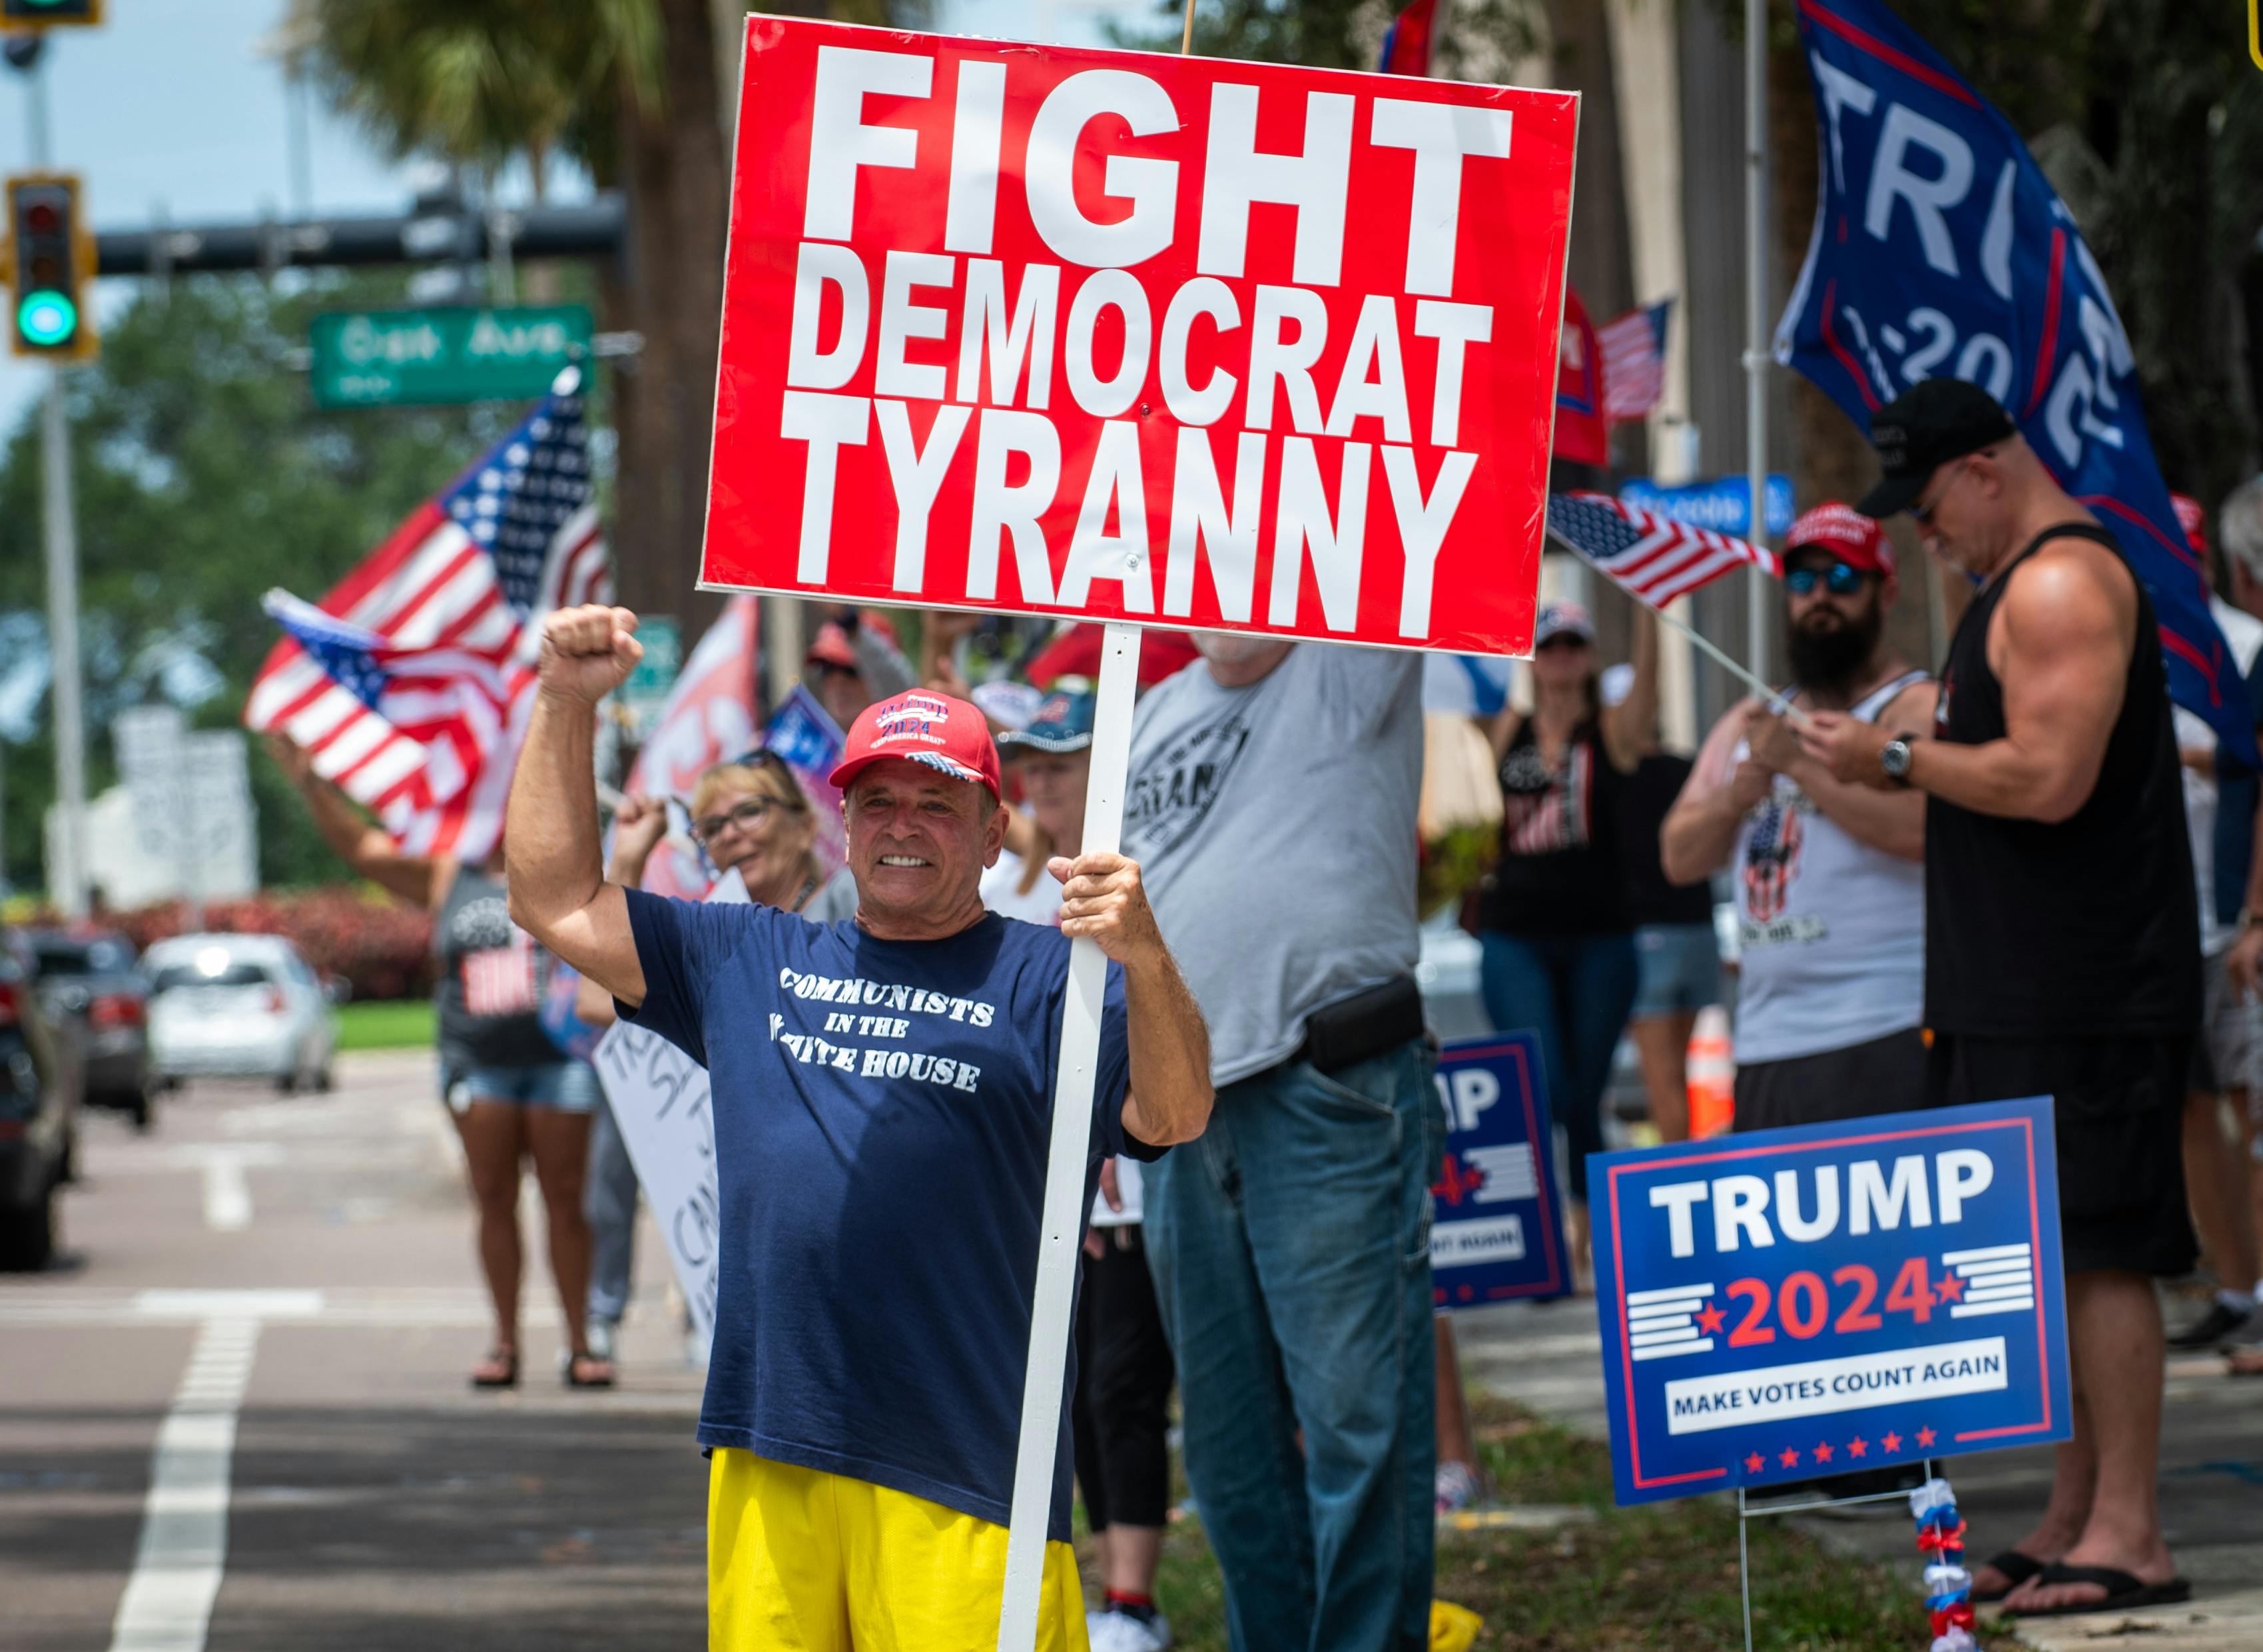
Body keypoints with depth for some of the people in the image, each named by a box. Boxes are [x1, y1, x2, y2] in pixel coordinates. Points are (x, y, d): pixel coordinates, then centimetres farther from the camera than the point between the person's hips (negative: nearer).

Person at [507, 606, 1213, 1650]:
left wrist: (1144, 961, -31)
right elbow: (557, 903, 23)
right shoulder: (751, 963, 20)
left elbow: (1174, 1118, -12)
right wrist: (567, 705, 14)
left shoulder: (1050, 980, 3)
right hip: (766, 1463, 5)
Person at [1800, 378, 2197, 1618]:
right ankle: (2076, 1519, 15)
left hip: (2086, 993, -11)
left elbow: (2048, 779, -23)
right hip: (2025, 990, 11)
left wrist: (1900, 757, -12)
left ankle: (2128, 1537, -10)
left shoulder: (2061, 584, -14)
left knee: (2096, 1248, -10)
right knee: (2071, 1251, 11)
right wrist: (1906, 767, 14)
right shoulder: (2023, 585, 20)